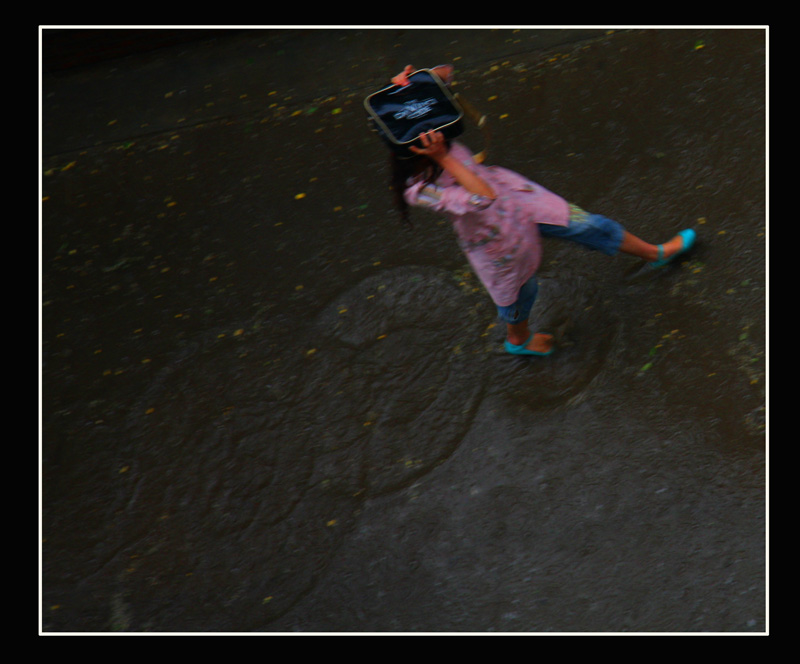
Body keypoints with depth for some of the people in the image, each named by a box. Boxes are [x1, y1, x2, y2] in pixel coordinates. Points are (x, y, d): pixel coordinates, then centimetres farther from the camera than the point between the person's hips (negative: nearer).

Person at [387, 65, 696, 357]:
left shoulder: (426, 132, -19)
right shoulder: (418, 189, -34)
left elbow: (444, 72, -14)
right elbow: (483, 197, -40)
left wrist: (411, 81, -34)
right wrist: (443, 158, -43)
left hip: (509, 191, 6)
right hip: (495, 236, -5)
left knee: (586, 224, 13)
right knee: (519, 290, 22)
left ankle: (655, 253, 39)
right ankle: (518, 339, 57)